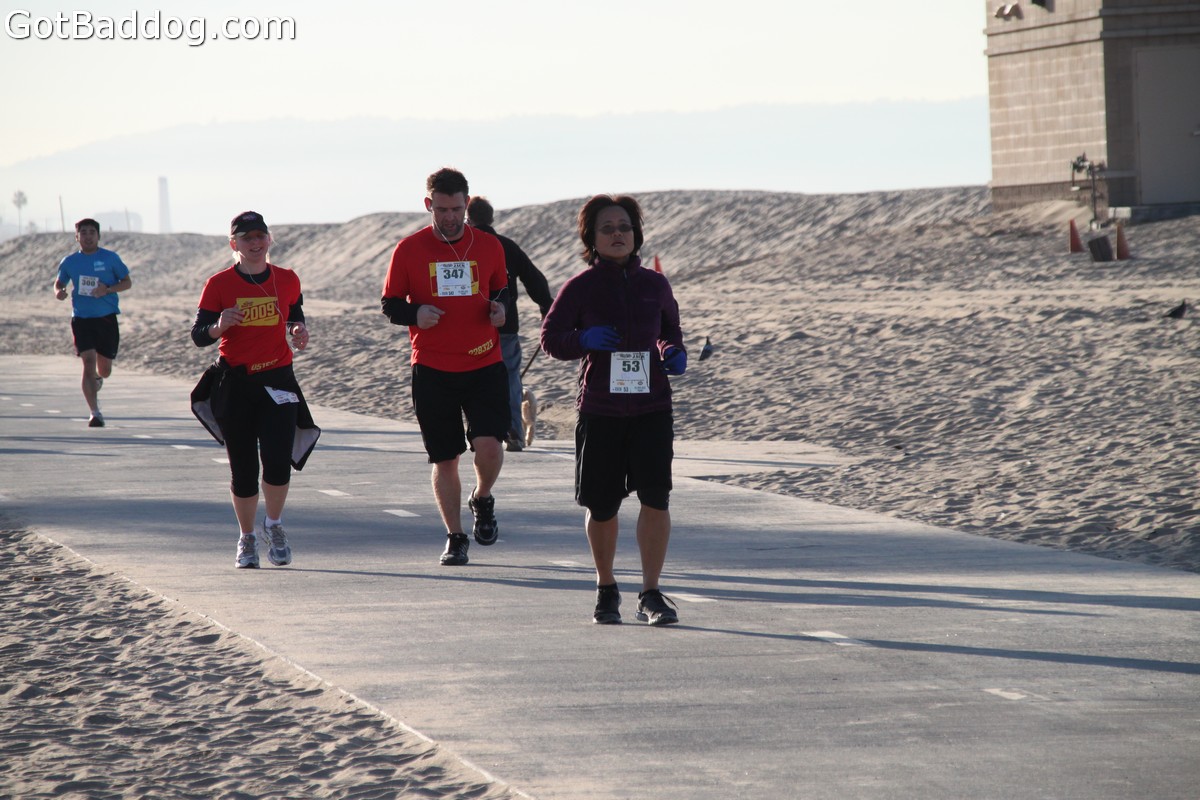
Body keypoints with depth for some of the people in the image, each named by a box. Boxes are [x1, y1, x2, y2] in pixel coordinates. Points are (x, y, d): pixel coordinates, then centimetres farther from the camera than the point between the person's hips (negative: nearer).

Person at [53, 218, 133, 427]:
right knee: (88, 362, -16)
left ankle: (96, 378, 49)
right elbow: (59, 283, 17)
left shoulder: (110, 258, -1)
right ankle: (95, 413, -14)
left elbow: (127, 282, 3)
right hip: (81, 319, 0)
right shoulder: (69, 262, 3)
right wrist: (59, 291, -8)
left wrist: (108, 289, -16)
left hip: (107, 318, 0)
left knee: (104, 370, 8)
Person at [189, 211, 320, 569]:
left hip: (278, 381, 1)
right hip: (234, 384, -1)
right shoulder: (219, 284, -2)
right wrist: (219, 326, -26)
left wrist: (298, 332, 0)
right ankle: (246, 539, 25)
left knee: (277, 461, -14)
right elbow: (198, 335, -5)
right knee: (243, 469, 5)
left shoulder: (287, 280, 5)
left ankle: (273, 526, 13)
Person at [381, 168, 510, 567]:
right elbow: (390, 304, 5)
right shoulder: (409, 250, 1)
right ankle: (455, 537, 19)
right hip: (432, 369, 0)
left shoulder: (489, 246, 5)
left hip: (484, 365, 0)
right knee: (444, 459, 4)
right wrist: (415, 314, -16)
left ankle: (482, 499, 16)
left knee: (488, 444, -16)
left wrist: (500, 310, -3)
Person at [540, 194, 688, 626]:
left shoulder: (654, 284, 5)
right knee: (601, 506, 7)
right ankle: (606, 590, 29)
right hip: (599, 409, -1)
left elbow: (669, 328, 21)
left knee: (655, 498, -11)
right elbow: (550, 338, 1)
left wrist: (674, 351, -1)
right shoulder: (580, 287, -2)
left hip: (651, 408, 1)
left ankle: (651, 594, -2)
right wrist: (584, 339, -18)